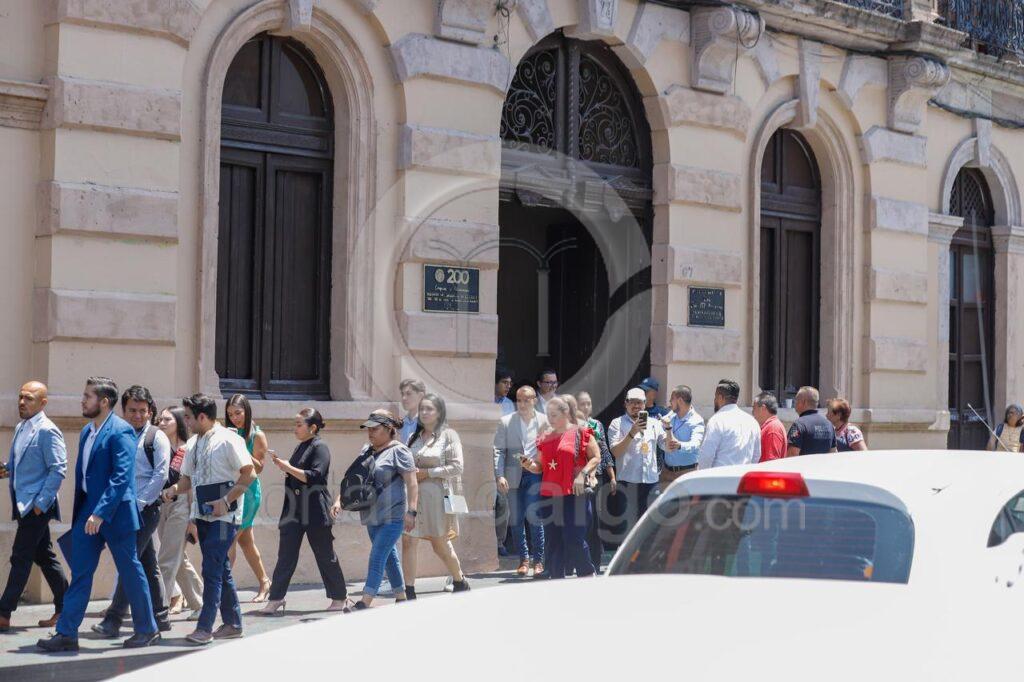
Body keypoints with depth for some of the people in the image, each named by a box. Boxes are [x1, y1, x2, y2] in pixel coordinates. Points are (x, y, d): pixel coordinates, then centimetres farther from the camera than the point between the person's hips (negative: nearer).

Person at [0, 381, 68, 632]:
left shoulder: (47, 431, -13)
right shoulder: (21, 428, 13)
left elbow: (58, 469, -17)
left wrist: (41, 502, -18)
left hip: (37, 506, -9)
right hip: (24, 504, 9)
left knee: (20, 558, -7)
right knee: (44, 557, 13)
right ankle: (63, 609, 20)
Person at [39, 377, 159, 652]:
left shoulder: (121, 431, -15)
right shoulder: (87, 431, 12)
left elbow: (121, 477, -22)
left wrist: (100, 513, -26)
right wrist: (80, 512, 15)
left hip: (115, 513, -8)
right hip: (87, 511, 8)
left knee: (130, 572, 4)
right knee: (80, 572, 5)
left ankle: (147, 629, 17)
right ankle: (66, 633, 6)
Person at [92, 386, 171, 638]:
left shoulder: (157, 438, -3)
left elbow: (160, 475, -9)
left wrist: (139, 503, -14)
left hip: (146, 508, -6)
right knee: (147, 563, 11)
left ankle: (114, 619, -12)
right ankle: (160, 617, 18)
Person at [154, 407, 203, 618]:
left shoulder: (187, 450, -6)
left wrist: (192, 519, -9)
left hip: (179, 506, -7)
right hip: (160, 506, 7)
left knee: (167, 561, -8)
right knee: (179, 560, 14)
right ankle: (199, 603, 27)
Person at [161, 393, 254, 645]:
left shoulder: (228, 440, -11)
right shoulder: (193, 443, 11)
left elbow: (248, 475, -13)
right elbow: (188, 477, 17)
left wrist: (226, 501, -18)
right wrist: (175, 489, -5)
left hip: (224, 516, -8)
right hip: (202, 515, 8)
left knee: (212, 570, -10)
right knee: (221, 570, 13)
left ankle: (204, 628, -8)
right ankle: (232, 624, 22)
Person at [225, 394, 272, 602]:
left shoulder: (257, 435, -3)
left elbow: (258, 467, -7)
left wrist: (240, 449, -17)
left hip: (248, 490, -6)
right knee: (245, 540, 12)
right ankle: (264, 583, 24)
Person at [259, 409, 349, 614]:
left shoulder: (320, 447, -8)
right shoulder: (300, 447, 16)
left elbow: (314, 476, -19)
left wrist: (288, 468, -16)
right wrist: (283, 466, 7)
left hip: (315, 511, -7)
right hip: (294, 510, 7)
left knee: (325, 555, 2)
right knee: (286, 555, 0)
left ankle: (340, 598, 14)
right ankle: (276, 599, -2)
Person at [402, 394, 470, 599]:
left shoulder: (448, 435, -1)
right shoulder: (415, 436, 14)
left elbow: (457, 467, -9)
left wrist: (427, 472, -13)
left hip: (436, 495, -4)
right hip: (413, 495, 5)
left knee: (440, 545, 6)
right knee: (408, 541, -7)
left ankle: (460, 582, 30)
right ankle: (409, 592, -3)